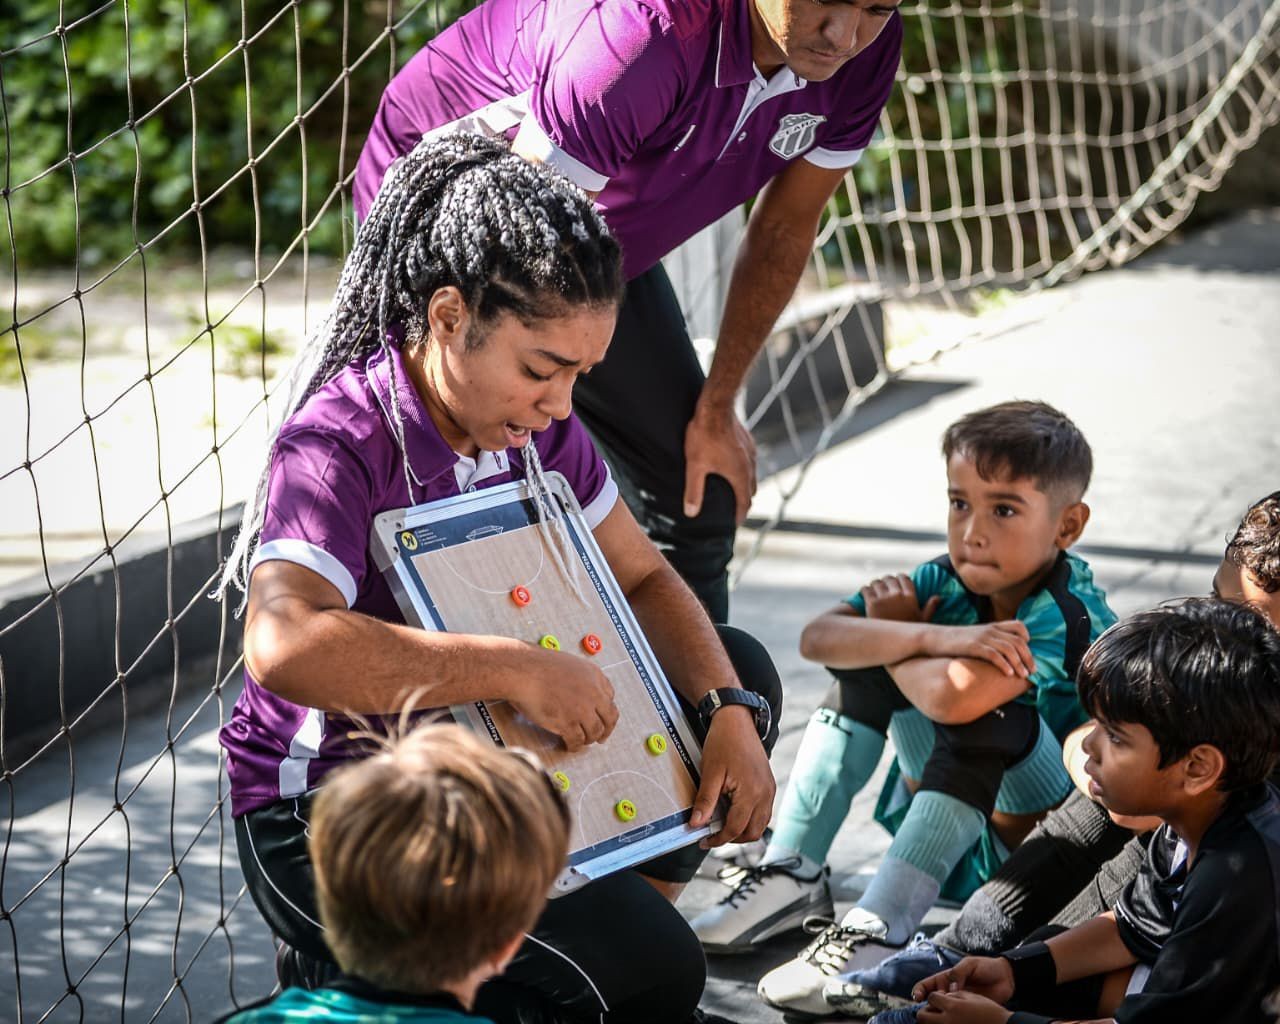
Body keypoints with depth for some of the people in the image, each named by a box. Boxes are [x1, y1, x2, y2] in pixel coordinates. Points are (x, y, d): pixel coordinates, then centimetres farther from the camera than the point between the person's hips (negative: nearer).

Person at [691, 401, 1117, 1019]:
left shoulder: (1071, 620, -26)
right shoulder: (948, 584, -7)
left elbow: (953, 696, -42)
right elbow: (818, 638, -19)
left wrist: (895, 630, -19)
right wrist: (933, 637, -34)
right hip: (951, 815, 7)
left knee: (984, 710, -34)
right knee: (867, 663, -7)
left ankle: (876, 934, -35)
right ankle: (792, 874, -8)